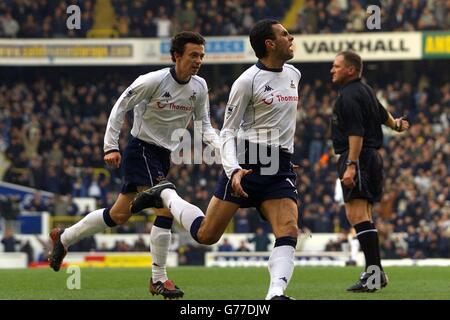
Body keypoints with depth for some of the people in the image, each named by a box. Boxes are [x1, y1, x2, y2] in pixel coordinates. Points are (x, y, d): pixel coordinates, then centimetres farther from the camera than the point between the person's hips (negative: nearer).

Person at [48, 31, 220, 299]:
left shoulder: (199, 87, 1)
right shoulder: (153, 81, -17)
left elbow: (204, 125, 8)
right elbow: (120, 108, -10)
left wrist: (219, 146, -12)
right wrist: (111, 147, -14)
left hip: (163, 156, 7)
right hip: (141, 150, -7)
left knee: (119, 215, 13)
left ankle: (64, 238, 32)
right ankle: (159, 279, -14)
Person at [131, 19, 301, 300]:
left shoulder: (294, 74, 11)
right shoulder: (248, 81, -10)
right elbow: (228, 132, -8)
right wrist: (233, 169, -23)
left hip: (281, 169, 5)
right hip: (247, 162, -5)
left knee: (289, 231, -18)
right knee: (206, 234, 0)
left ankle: (276, 294, -29)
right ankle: (166, 195, 25)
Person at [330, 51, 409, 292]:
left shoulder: (349, 96, -13)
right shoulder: (365, 90, 17)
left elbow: (356, 133, -22)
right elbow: (382, 114, 34)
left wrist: (351, 165, -28)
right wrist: (396, 125, 55)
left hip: (358, 157, -11)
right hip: (372, 157, 11)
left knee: (357, 214, -17)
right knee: (363, 216, 15)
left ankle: (373, 271, -24)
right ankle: (376, 272, 18)